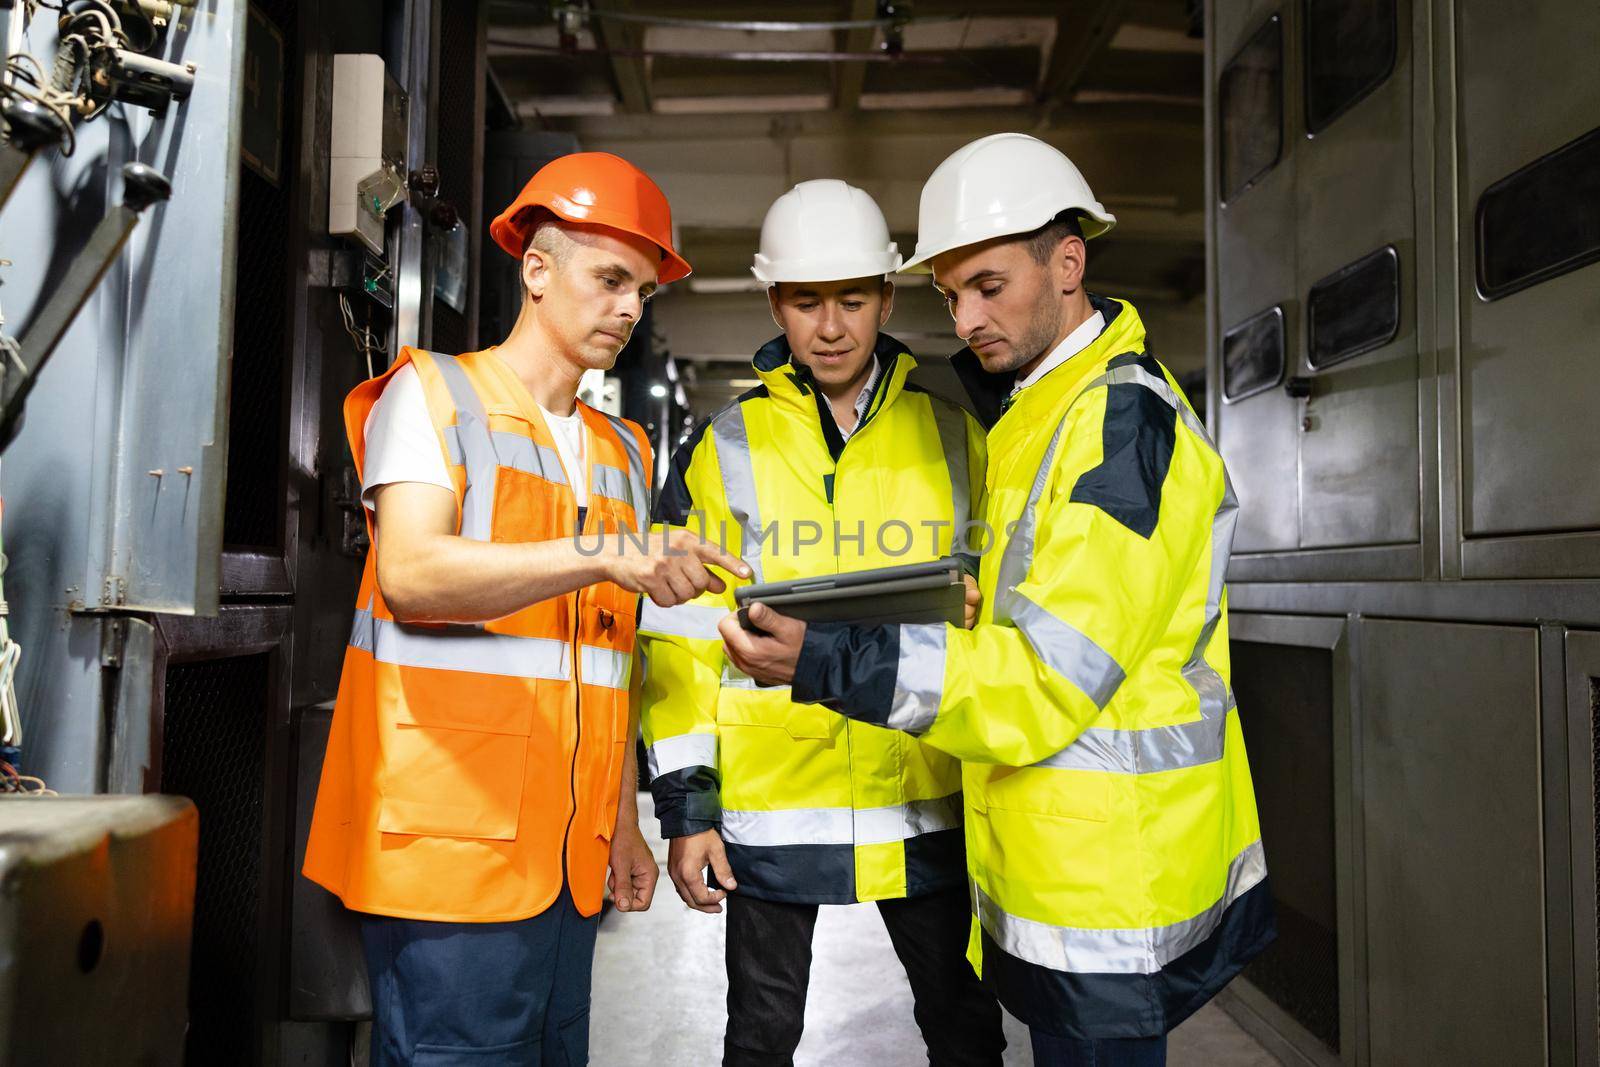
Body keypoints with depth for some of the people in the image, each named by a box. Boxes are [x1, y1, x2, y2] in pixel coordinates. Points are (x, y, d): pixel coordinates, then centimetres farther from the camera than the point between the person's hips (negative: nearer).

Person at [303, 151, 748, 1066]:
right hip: (451, 844, -6)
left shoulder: (623, 450, 18)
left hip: (569, 853, 6)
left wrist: (624, 820, 14)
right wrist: (607, 554, -26)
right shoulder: (434, 392, 1)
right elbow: (409, 575, -17)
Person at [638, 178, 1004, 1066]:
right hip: (771, 797, -1)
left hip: (925, 796, 2)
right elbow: (681, 634, -2)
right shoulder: (726, 449, 0)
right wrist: (685, 805, -5)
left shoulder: (952, 438, 5)